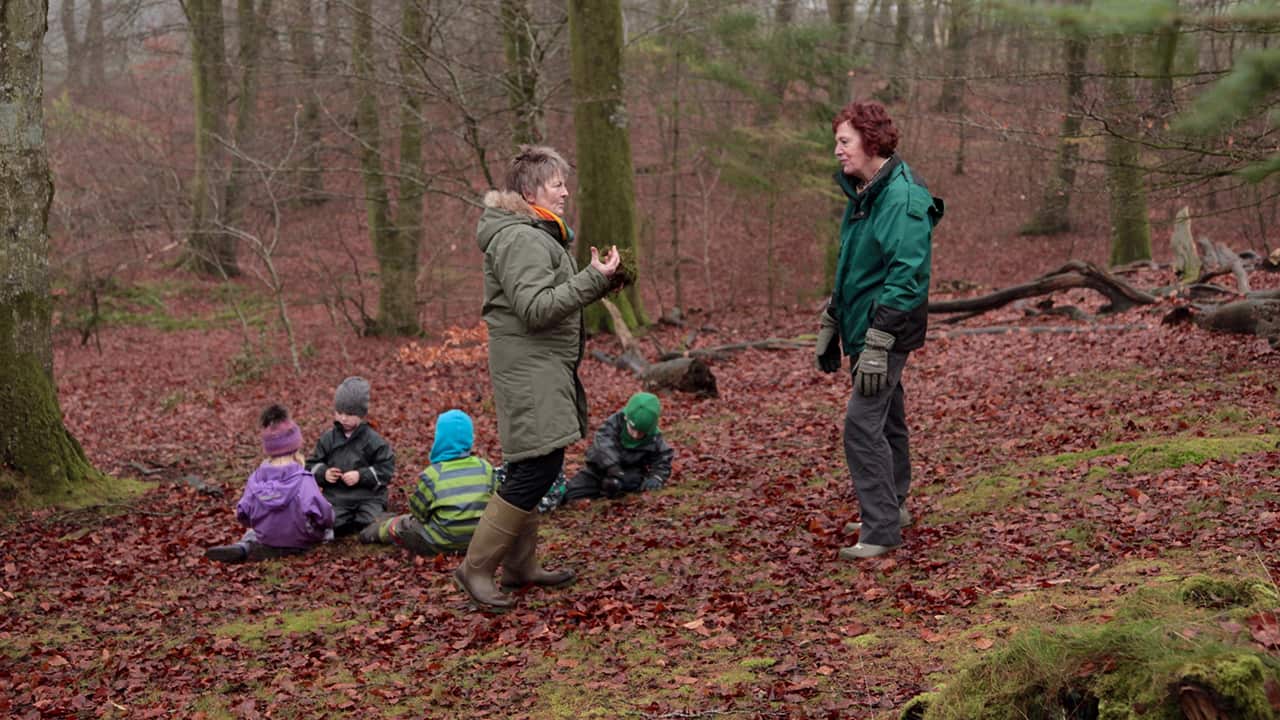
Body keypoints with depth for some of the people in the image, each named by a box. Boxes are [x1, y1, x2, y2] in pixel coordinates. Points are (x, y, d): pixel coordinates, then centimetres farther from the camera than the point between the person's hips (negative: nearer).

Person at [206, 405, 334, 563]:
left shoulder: (256, 478, -8)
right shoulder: (303, 480, -21)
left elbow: (243, 514, -3)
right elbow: (318, 512, -29)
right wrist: (328, 522, -6)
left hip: (267, 537, 2)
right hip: (298, 542, -2)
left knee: (254, 530, 35)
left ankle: (243, 547, 0)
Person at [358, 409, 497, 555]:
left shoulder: (432, 475, -15)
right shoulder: (485, 468, -7)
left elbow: (418, 511, -3)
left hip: (442, 543, -4)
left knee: (400, 525, 23)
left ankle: (378, 531, 52)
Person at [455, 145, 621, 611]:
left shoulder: (539, 236, 18)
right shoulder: (520, 240, -17)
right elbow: (535, 309, -25)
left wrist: (597, 277, 9)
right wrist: (594, 280, -24)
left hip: (544, 368, 11)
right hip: (528, 368, -11)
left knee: (533, 468, 15)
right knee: (538, 468, -13)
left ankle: (520, 564, 25)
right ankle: (476, 568, -7)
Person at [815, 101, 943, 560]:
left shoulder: (903, 198, -19)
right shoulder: (861, 194, 12)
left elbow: (906, 277, -24)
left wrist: (877, 343, -26)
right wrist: (830, 325, 21)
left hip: (887, 332, -10)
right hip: (861, 328, 10)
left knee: (863, 424, -12)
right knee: (886, 420, 18)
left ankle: (882, 530, -6)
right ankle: (891, 509, 31)